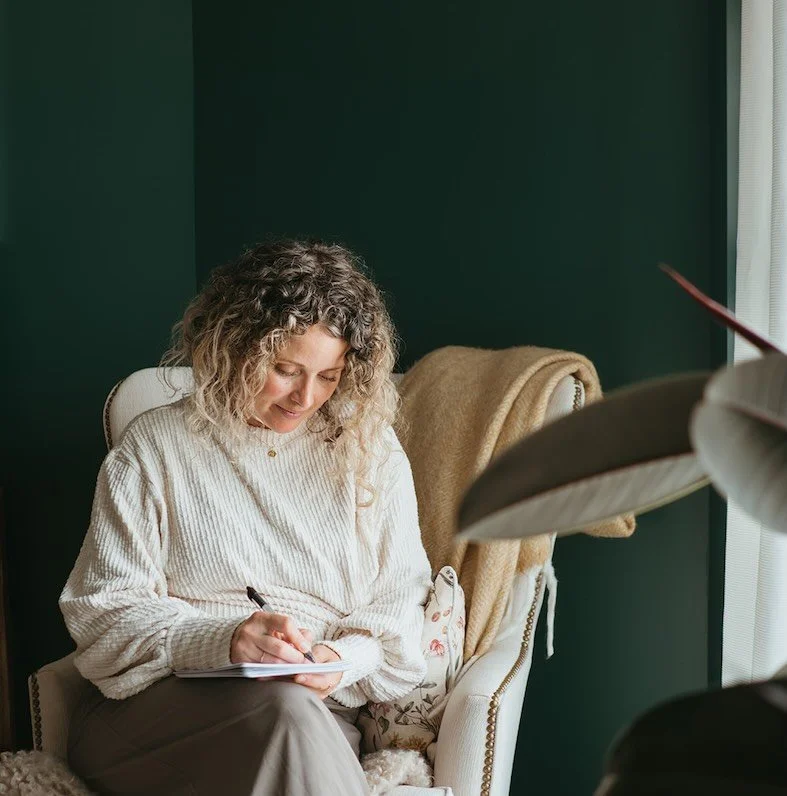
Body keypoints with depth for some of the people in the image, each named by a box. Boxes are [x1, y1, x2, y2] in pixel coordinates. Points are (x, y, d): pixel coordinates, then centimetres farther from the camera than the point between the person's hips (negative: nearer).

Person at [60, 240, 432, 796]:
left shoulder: (369, 449, 13)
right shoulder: (155, 446, 7)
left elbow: (400, 601, 11)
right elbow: (103, 605, 0)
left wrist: (345, 660, -12)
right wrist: (223, 640, -18)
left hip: (318, 711, 1)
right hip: (156, 707, -1)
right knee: (283, 708, -36)